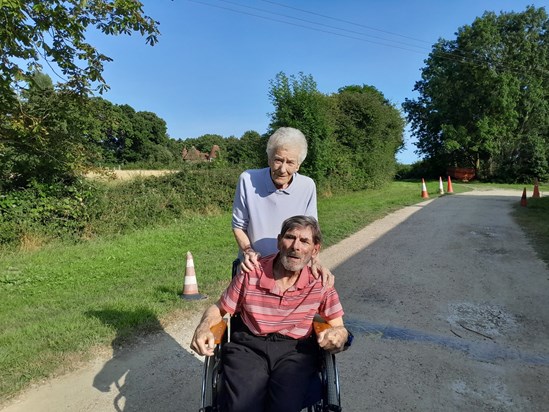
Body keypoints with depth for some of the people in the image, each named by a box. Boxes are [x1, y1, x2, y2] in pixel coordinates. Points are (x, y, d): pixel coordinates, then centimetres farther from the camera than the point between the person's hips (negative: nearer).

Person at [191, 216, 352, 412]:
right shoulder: (251, 274, -4)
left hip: (296, 350, 1)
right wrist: (204, 327, -14)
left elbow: (338, 327, 6)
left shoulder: (320, 283, -1)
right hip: (248, 346, 0)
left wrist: (339, 334, -19)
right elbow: (219, 309, 8)